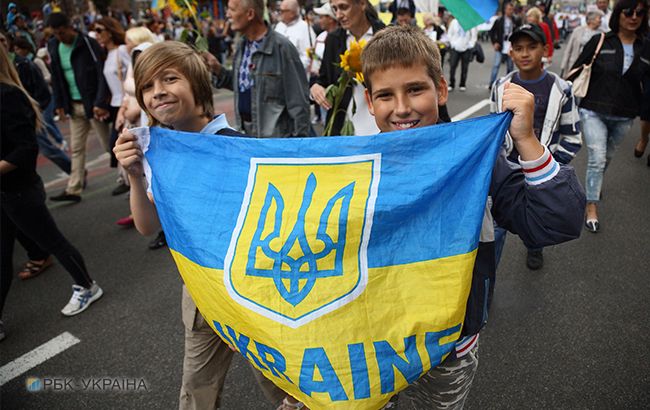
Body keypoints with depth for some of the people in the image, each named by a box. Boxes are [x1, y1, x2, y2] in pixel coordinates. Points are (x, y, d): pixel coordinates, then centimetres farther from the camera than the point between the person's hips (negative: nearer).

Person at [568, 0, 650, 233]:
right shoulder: (600, 42, -4)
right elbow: (578, 71, -1)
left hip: (623, 117, 4)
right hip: (594, 112, -3)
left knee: (607, 157, 18)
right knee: (596, 159, -9)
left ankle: (596, 184, 47)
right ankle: (592, 208, 0)